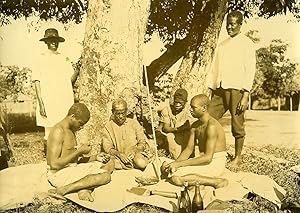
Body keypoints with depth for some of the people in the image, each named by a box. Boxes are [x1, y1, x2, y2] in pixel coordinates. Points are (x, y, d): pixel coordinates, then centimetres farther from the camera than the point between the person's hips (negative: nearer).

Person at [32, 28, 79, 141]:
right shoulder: (41, 59, 2)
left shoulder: (64, 59, 13)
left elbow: (71, 79, 9)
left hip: (65, 102, 4)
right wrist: (40, 103, -10)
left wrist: (77, 71, -12)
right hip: (48, 103, -4)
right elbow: (37, 82, -2)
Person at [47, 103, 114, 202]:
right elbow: (54, 164, -24)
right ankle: (61, 190, -18)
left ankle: (84, 189, -13)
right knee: (105, 176, -23)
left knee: (109, 164, 10)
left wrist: (95, 157, 3)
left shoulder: (71, 131, 15)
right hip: (58, 174, -10)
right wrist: (79, 151, -17)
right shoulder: (58, 131, -17)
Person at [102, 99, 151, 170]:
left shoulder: (133, 122, 6)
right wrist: (119, 154, -20)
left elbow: (142, 143, 4)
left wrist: (134, 151, -18)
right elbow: (107, 148, 0)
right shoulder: (108, 126, 6)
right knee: (115, 164, -35)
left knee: (140, 163, -34)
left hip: (137, 152, 0)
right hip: (119, 156, 0)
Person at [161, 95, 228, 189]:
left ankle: (215, 181, -12)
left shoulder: (212, 126, -21)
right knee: (166, 171, -5)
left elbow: (207, 158, -26)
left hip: (215, 164, -8)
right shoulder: (195, 125, 8)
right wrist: (175, 163, -10)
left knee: (176, 178, -23)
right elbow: (189, 149, 9)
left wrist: (179, 164, -24)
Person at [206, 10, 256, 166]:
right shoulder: (222, 45, 19)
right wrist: (211, 90, 11)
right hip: (220, 89, 5)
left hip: (237, 89, -5)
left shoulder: (246, 43, 2)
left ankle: (238, 157, 15)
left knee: (237, 126, 1)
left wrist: (245, 95, -13)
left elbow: (250, 70, -5)